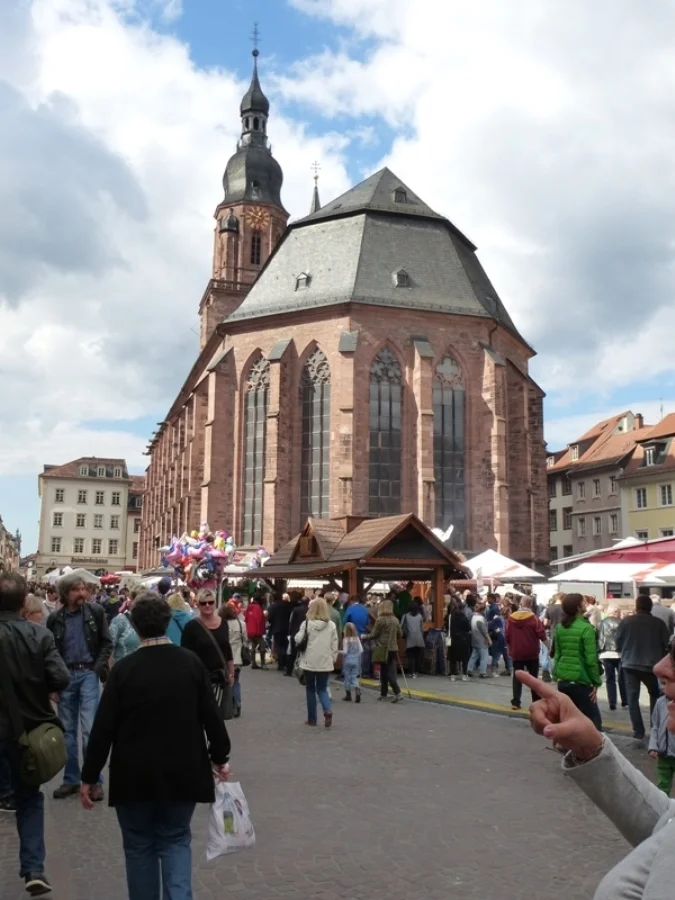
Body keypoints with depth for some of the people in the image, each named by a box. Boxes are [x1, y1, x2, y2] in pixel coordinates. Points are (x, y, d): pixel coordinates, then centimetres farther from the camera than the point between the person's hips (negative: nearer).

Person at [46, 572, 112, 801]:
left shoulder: (96, 611, -3)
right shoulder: (55, 618, 1)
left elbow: (107, 643, 1)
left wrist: (98, 668, -10)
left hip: (88, 673, -2)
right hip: (65, 675, 3)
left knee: (89, 728, -6)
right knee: (67, 730, 10)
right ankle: (71, 779, 21)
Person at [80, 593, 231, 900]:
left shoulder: (124, 668, -11)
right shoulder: (191, 664, -6)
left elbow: (104, 726, -8)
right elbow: (211, 716, -2)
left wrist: (89, 775, 1)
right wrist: (219, 757, 11)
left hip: (134, 774, -1)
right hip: (181, 772, 1)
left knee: (139, 845, 16)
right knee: (175, 840, 15)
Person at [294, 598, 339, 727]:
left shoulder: (307, 623, -8)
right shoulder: (331, 625, 0)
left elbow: (298, 640, -9)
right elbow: (335, 645, 2)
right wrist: (333, 659, 11)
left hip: (310, 662, -2)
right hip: (325, 662, 2)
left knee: (310, 689, 12)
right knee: (322, 689, 12)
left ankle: (312, 718, 15)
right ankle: (328, 710, -13)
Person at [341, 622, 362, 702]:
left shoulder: (346, 639, -13)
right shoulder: (357, 639, -1)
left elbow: (345, 651, -15)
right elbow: (361, 650, -1)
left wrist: (340, 651, 3)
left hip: (348, 660, -3)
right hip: (356, 660, 3)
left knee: (347, 677, 10)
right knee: (354, 677, 9)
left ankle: (348, 694, 19)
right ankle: (357, 691, -15)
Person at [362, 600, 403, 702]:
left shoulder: (380, 620, -11)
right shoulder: (395, 620, 7)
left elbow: (373, 635, -8)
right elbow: (400, 634, 13)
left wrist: (364, 637, 9)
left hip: (383, 649, -6)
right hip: (393, 648, 6)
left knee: (386, 672, -1)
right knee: (391, 672, 10)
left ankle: (398, 693, -11)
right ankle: (384, 694, 18)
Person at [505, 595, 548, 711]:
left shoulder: (511, 618, -1)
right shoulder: (533, 618, -12)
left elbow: (507, 636, 3)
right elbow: (541, 634, -14)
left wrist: (510, 648, 16)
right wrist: (545, 639, 6)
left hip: (516, 653, 2)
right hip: (531, 653, -2)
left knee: (517, 677, 6)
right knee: (533, 677, 11)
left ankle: (515, 702, -1)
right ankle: (536, 701, 14)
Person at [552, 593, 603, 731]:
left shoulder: (560, 627, 6)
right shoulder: (586, 628, -12)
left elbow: (557, 654, 9)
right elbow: (591, 659, -13)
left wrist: (558, 675, 15)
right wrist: (596, 682, -5)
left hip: (563, 680, 6)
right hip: (580, 681, -6)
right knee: (593, 720, 2)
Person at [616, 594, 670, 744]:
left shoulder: (626, 621, -5)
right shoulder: (659, 623, -6)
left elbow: (618, 643, 1)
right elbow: (667, 644, 0)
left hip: (630, 664, 0)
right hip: (651, 665, 1)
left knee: (632, 698, 4)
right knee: (655, 695, 22)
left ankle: (639, 734, -3)